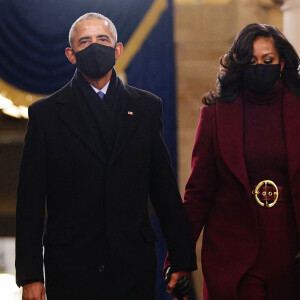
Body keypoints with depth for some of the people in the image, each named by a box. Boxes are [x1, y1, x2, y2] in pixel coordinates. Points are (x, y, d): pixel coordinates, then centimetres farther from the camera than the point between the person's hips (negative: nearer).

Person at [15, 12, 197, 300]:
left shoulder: (147, 107, 9)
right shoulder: (45, 113, 4)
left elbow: (165, 188, 8)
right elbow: (30, 201, 1)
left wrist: (182, 259, 6)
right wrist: (30, 276, -4)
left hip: (134, 267, 2)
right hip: (70, 273, -1)